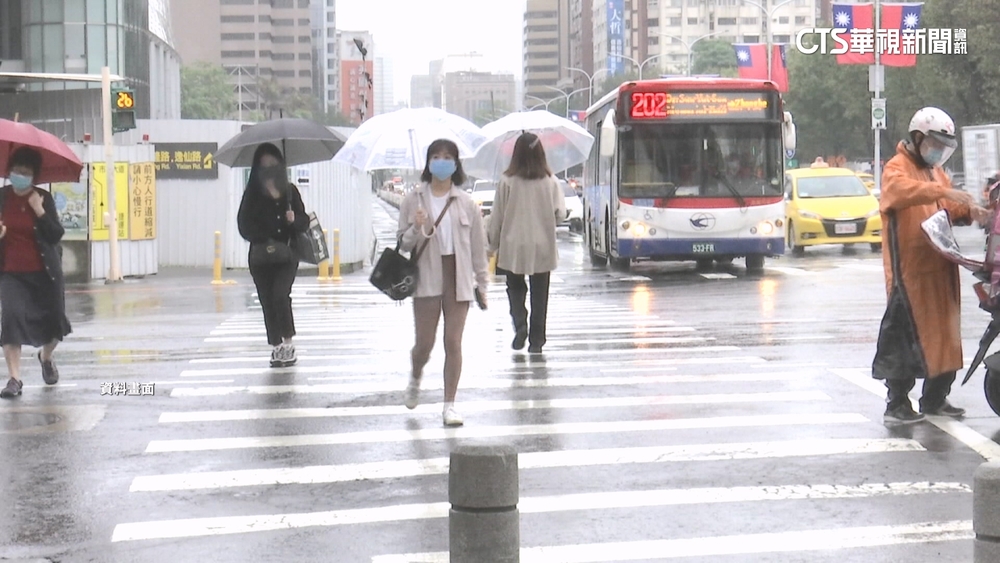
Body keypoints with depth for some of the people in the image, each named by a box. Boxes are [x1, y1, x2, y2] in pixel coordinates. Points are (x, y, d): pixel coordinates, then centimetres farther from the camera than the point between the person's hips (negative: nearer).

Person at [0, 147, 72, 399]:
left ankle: (46, 357, 44)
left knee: (53, 320, 9)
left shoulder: (44, 198, -4)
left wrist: (39, 210, -22)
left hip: (44, 271, 0)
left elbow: (57, 235, -11)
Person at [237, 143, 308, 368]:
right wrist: (265, 240, -18)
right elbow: (244, 224, -4)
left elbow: (304, 222, 10)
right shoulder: (253, 193, 3)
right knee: (267, 300, 2)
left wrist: (295, 220, -13)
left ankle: (288, 341, -5)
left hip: (287, 254, -1)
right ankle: (277, 347, 12)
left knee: (280, 294, -18)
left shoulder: (290, 191, 7)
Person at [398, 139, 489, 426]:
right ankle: (415, 377, 37)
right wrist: (417, 229, -19)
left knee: (453, 342, 0)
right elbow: (403, 243, 3)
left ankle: (450, 404, 10)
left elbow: (478, 246, 6)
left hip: (458, 277, 1)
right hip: (427, 276, -1)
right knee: (424, 343, 3)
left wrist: (482, 284, 6)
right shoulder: (413, 200, 1)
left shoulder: (466, 203, 3)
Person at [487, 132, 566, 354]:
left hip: (513, 246, -1)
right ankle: (536, 340, 11)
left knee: (515, 287, 17)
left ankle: (520, 323, -6)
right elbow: (560, 213, -4)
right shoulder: (550, 182, -6)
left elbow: (497, 216, -5)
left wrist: (494, 244, 6)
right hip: (542, 246, 1)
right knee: (539, 294, 10)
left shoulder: (507, 181, -9)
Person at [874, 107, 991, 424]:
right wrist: (943, 192, -38)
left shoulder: (937, 172, 24)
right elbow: (902, 190, -29)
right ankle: (896, 404, -6)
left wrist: (969, 213, 4)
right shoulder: (897, 168, -6)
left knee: (943, 331, 12)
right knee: (906, 335, -10)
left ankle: (935, 398, 22)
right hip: (910, 269, -9)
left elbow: (948, 210, 25)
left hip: (940, 268, 9)